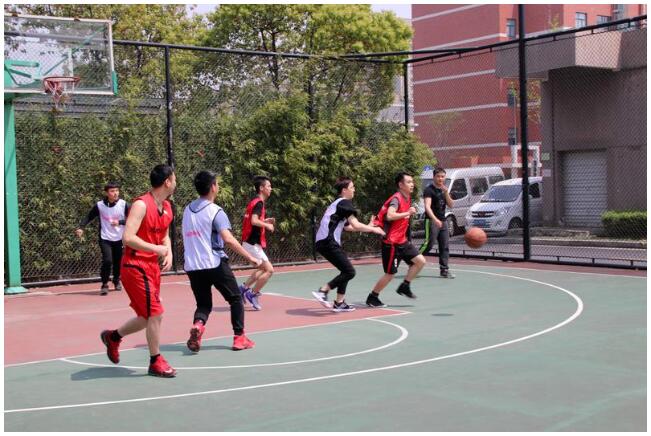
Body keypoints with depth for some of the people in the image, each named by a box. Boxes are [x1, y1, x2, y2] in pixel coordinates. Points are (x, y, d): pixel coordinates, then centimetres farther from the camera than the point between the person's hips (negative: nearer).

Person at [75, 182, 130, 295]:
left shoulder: (124, 205, -9)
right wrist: (81, 228, -11)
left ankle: (116, 281, 40)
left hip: (119, 239, 1)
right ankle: (104, 284, 0)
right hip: (105, 239, -1)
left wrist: (120, 222, -22)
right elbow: (89, 217, 3)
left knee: (118, 262, 11)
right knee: (107, 260, -18)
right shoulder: (99, 205, -6)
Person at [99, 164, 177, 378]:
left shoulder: (167, 207, 9)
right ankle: (156, 362, 7)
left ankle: (113, 337, 36)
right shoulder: (141, 205, -18)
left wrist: (169, 253, 4)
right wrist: (156, 249, -23)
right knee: (155, 313, -8)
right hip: (135, 266, -9)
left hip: (152, 267, 9)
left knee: (148, 317, 13)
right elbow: (128, 237, -26)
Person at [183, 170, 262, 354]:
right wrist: (250, 257, -20)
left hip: (192, 266, 5)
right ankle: (239, 338, 11)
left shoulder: (187, 210, 11)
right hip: (214, 264, -5)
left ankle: (198, 325, -17)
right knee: (235, 299, 12)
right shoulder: (215, 211, -10)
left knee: (204, 304, 14)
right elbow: (228, 239, -22)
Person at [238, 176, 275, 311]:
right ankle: (252, 294, 0)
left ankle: (244, 287, 20)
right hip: (253, 243, -10)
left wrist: (266, 220, 13)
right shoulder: (259, 202, -16)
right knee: (269, 270, -7)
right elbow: (254, 221, -29)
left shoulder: (254, 201, 14)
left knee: (263, 268, 22)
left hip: (250, 241, 10)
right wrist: (267, 225, -16)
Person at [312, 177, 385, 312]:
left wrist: (367, 226, 26)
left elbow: (347, 226, 29)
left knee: (346, 271, 15)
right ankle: (323, 291, -13)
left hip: (322, 241, 10)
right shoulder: (345, 203, -5)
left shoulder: (337, 203, 24)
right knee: (349, 272, -8)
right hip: (329, 242, -10)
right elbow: (356, 225, -13)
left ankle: (339, 303, 14)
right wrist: (373, 229, 0)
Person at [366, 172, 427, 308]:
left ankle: (404, 287, 13)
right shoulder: (396, 199, -17)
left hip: (402, 241, 9)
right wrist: (407, 213, -30)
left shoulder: (407, 198, 10)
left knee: (420, 261, 1)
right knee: (390, 273, -3)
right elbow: (389, 216, -35)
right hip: (392, 243, -9)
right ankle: (372, 298, 12)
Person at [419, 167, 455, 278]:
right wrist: (435, 219, -34)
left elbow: (450, 205, 8)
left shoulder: (444, 190, 15)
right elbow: (427, 206, -20)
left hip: (443, 221, 7)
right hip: (432, 221, -7)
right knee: (428, 244, -15)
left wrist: (446, 193, -8)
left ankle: (444, 270, 7)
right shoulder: (429, 190, -8)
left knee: (445, 246, 4)